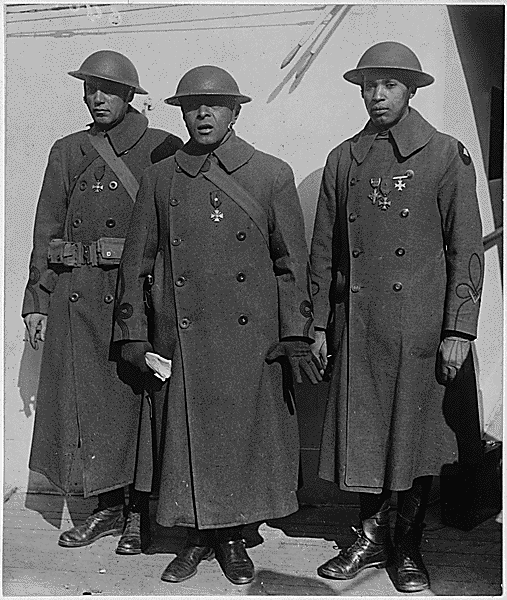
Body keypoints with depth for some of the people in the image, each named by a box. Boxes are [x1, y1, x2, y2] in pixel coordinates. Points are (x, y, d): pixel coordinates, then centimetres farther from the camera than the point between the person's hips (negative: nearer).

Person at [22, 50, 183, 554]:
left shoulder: (164, 150, 3)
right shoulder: (67, 153, 13)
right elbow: (46, 229, 12)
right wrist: (36, 300, 7)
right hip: (76, 298, 4)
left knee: (136, 400, 0)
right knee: (83, 399, 6)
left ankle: (140, 512, 14)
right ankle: (108, 507, 21)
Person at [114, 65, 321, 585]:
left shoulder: (272, 175, 4)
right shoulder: (159, 178, 8)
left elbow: (292, 262, 4)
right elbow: (136, 260, 10)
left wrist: (296, 336, -2)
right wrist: (133, 332, 6)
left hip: (252, 340, -1)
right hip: (182, 341, 1)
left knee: (246, 438, 5)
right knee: (187, 438, 6)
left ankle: (233, 536, 24)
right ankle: (198, 536, 25)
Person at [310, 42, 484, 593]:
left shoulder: (446, 155, 2)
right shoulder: (343, 159, 11)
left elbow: (466, 248, -1)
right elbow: (324, 249, 13)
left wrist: (459, 331, -7)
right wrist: (318, 324, 9)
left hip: (421, 325, -3)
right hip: (356, 325, 3)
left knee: (415, 434, 5)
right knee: (360, 433, 8)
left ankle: (408, 548, 23)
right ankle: (371, 537, 27)